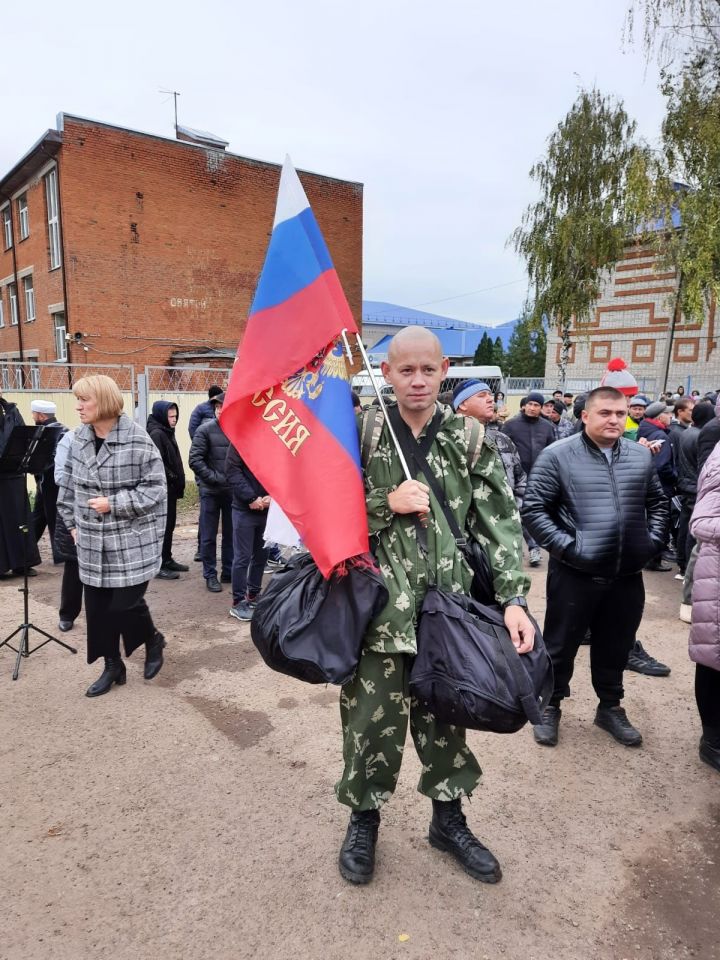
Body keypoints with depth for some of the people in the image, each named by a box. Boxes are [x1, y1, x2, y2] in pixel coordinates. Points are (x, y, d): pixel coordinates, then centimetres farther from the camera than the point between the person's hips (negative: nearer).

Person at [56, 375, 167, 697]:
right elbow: (68, 485, 13)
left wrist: (114, 504, -19)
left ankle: (154, 639, 29)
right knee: (97, 608, 11)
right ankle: (112, 666, 29)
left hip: (132, 542, -6)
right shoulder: (79, 438, 3)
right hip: (93, 544, 6)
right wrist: (72, 523, 10)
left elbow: (155, 489, -14)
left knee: (125, 604, -3)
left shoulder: (137, 441, -15)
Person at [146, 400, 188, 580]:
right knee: (162, 526, -4)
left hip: (170, 488, 9)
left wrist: (178, 481, 10)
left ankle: (167, 560, 25)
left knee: (169, 524, 15)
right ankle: (158, 565, 3)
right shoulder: (156, 434, -15)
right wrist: (173, 478, -16)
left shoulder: (167, 432, 15)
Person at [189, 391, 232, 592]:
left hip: (232, 491, 2)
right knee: (209, 536, 6)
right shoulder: (205, 429, -6)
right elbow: (195, 460, -9)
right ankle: (210, 575, 18)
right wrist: (216, 478, -13)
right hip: (210, 491, -2)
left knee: (230, 534, 12)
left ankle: (228, 572, 25)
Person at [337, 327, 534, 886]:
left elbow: (501, 521, -1)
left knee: (445, 717, 17)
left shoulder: (469, 438, 1)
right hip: (378, 604, -1)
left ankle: (449, 819, 41)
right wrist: (387, 503, -16)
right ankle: (364, 819, 36)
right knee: (373, 722, 9)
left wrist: (514, 598, -10)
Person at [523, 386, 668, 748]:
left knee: (616, 647, 18)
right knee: (561, 645, 10)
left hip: (627, 574, 5)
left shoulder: (641, 455, 7)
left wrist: (653, 541, 7)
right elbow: (533, 509, -10)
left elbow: (658, 502, 19)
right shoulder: (557, 455, -9)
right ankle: (550, 706, 29)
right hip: (575, 573, -4)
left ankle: (610, 706, 39)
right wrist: (565, 546, -15)